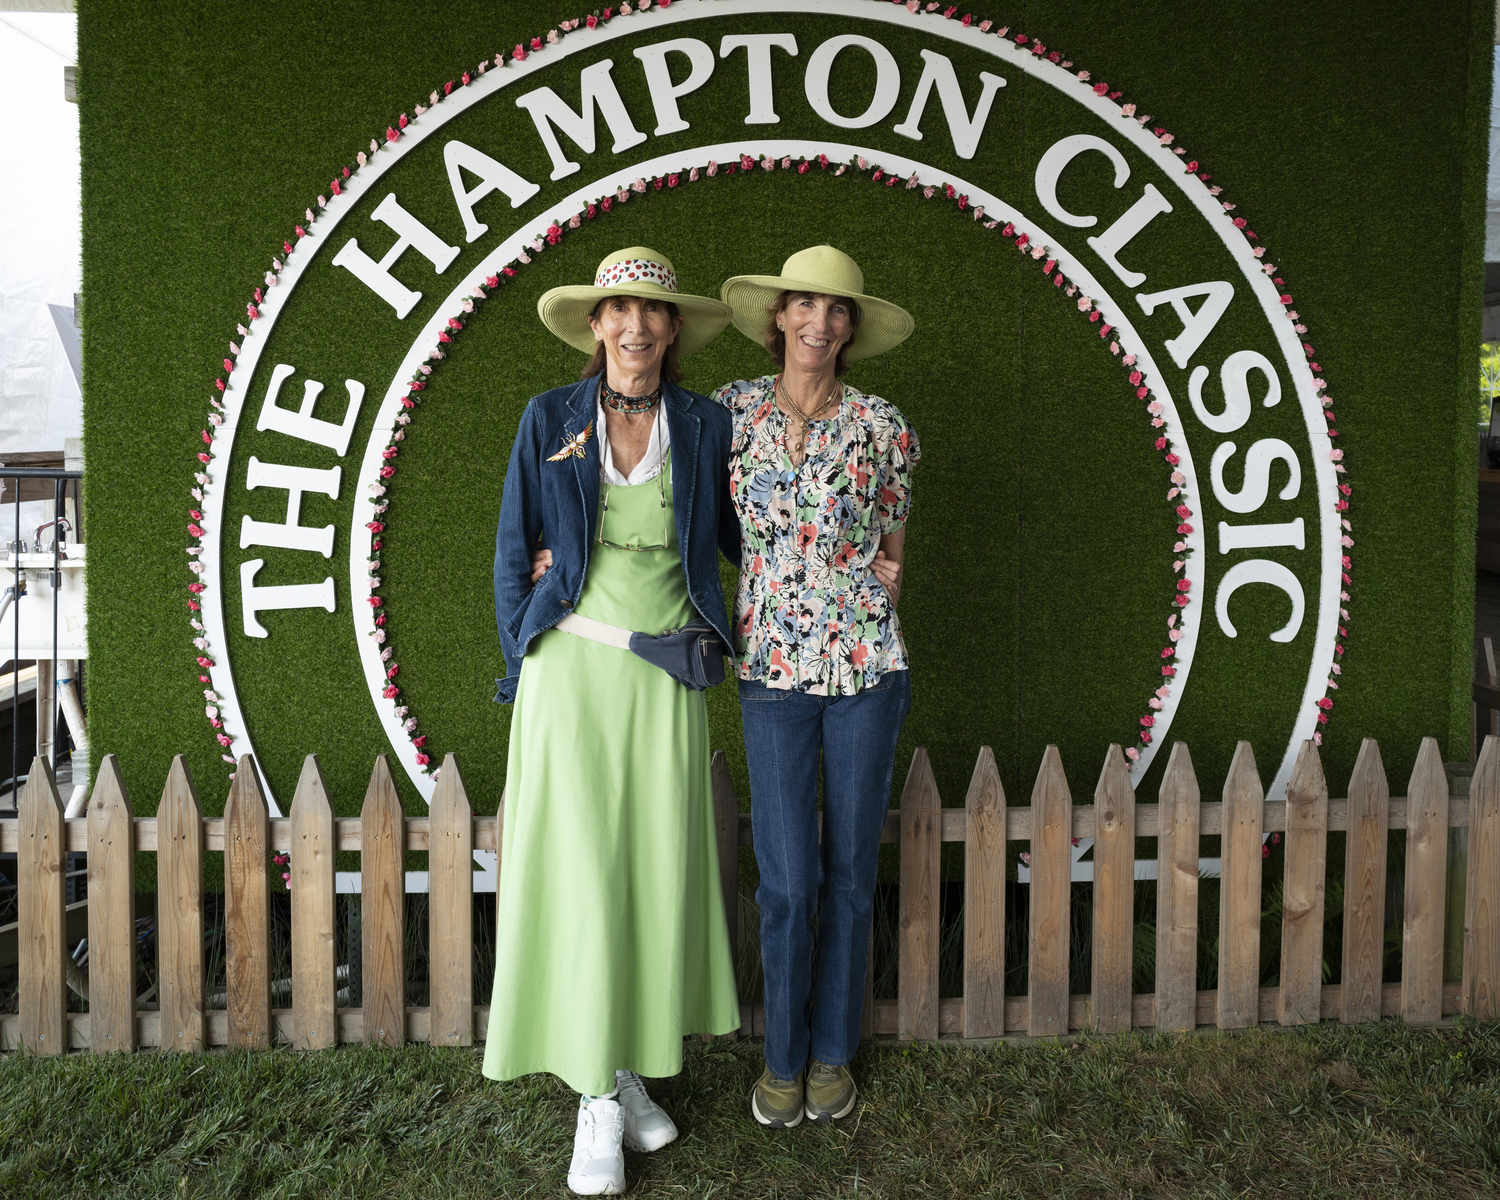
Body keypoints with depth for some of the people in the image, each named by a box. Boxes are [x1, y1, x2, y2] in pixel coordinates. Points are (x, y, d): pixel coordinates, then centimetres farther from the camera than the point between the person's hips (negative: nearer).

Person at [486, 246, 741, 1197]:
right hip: (572, 670, -1)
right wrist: (526, 669, 2)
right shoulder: (549, 421, 0)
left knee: (659, 876, 6)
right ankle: (595, 1102, 10)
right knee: (580, 878, -2)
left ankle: (631, 1071, 24)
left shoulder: (706, 425, 3)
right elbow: (513, 554, 4)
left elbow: (741, 538, 13)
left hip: (667, 678, 2)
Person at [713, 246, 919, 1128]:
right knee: (788, 876, 1)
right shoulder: (734, 408, 4)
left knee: (851, 867, 9)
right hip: (772, 664, 0)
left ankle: (834, 1052, 28)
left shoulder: (880, 424, 1)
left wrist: (886, 577, -6)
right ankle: (783, 1056, 23)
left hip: (867, 662, 0)